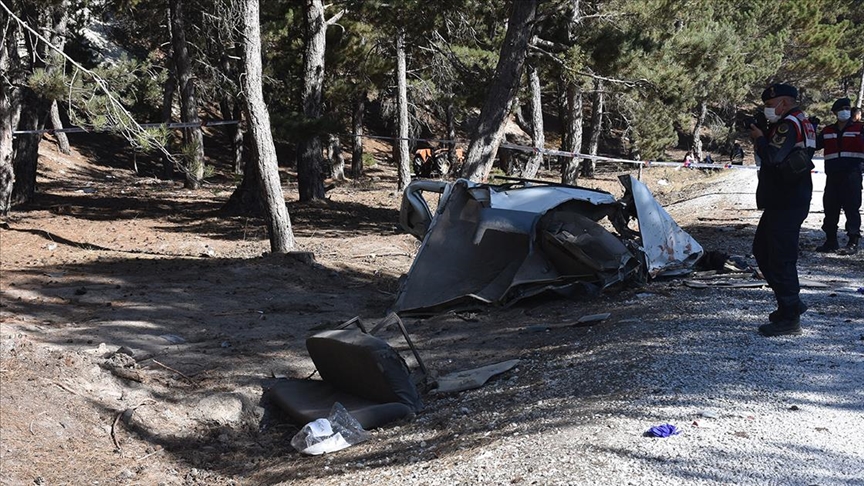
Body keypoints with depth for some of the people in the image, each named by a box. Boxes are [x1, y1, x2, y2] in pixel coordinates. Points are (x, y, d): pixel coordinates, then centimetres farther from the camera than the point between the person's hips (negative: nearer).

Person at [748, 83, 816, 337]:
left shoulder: (789, 125, -15)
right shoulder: (801, 122, 18)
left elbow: (773, 157, -26)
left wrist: (760, 139, -10)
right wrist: (761, 139, 6)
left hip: (786, 204, -11)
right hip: (782, 200, 11)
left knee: (781, 258, -8)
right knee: (762, 249, 19)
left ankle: (789, 318, -2)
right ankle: (791, 303, 25)